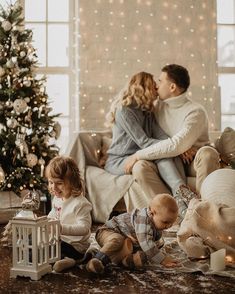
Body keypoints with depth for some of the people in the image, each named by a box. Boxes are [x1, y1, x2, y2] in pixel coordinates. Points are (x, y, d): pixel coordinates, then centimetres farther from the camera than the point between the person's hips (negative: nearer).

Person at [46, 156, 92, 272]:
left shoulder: (80, 203, -22)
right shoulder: (57, 198, 6)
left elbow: (84, 228, -31)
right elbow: (52, 215, 26)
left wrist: (62, 228, -41)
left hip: (75, 246, -10)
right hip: (58, 240, 10)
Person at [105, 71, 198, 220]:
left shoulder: (148, 111, 11)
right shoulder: (124, 111, -15)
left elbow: (161, 135, -5)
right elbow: (144, 142, -22)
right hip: (118, 161, -7)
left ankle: (181, 197, -34)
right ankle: (181, 190, -36)